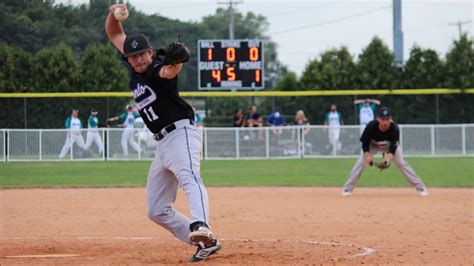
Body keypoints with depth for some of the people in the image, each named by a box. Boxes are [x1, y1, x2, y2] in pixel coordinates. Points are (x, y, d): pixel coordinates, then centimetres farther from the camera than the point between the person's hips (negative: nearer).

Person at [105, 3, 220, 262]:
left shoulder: (157, 68, -9)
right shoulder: (135, 70, 13)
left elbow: (169, 71, -35)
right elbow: (114, 34, 21)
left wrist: (174, 64, -60)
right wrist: (114, 15, 0)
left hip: (181, 134, -9)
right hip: (161, 144, 9)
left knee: (189, 177, -37)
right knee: (157, 211, 9)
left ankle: (201, 227, -63)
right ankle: (206, 243, 9)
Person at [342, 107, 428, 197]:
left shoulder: (394, 128, -35)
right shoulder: (371, 126, -36)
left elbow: (393, 146, -39)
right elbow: (365, 144, -24)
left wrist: (389, 157, -57)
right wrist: (368, 155, -39)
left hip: (389, 146, 0)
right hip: (372, 145, 0)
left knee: (402, 164, -10)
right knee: (360, 163, -14)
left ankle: (420, 187, -1)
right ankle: (347, 188, -4)